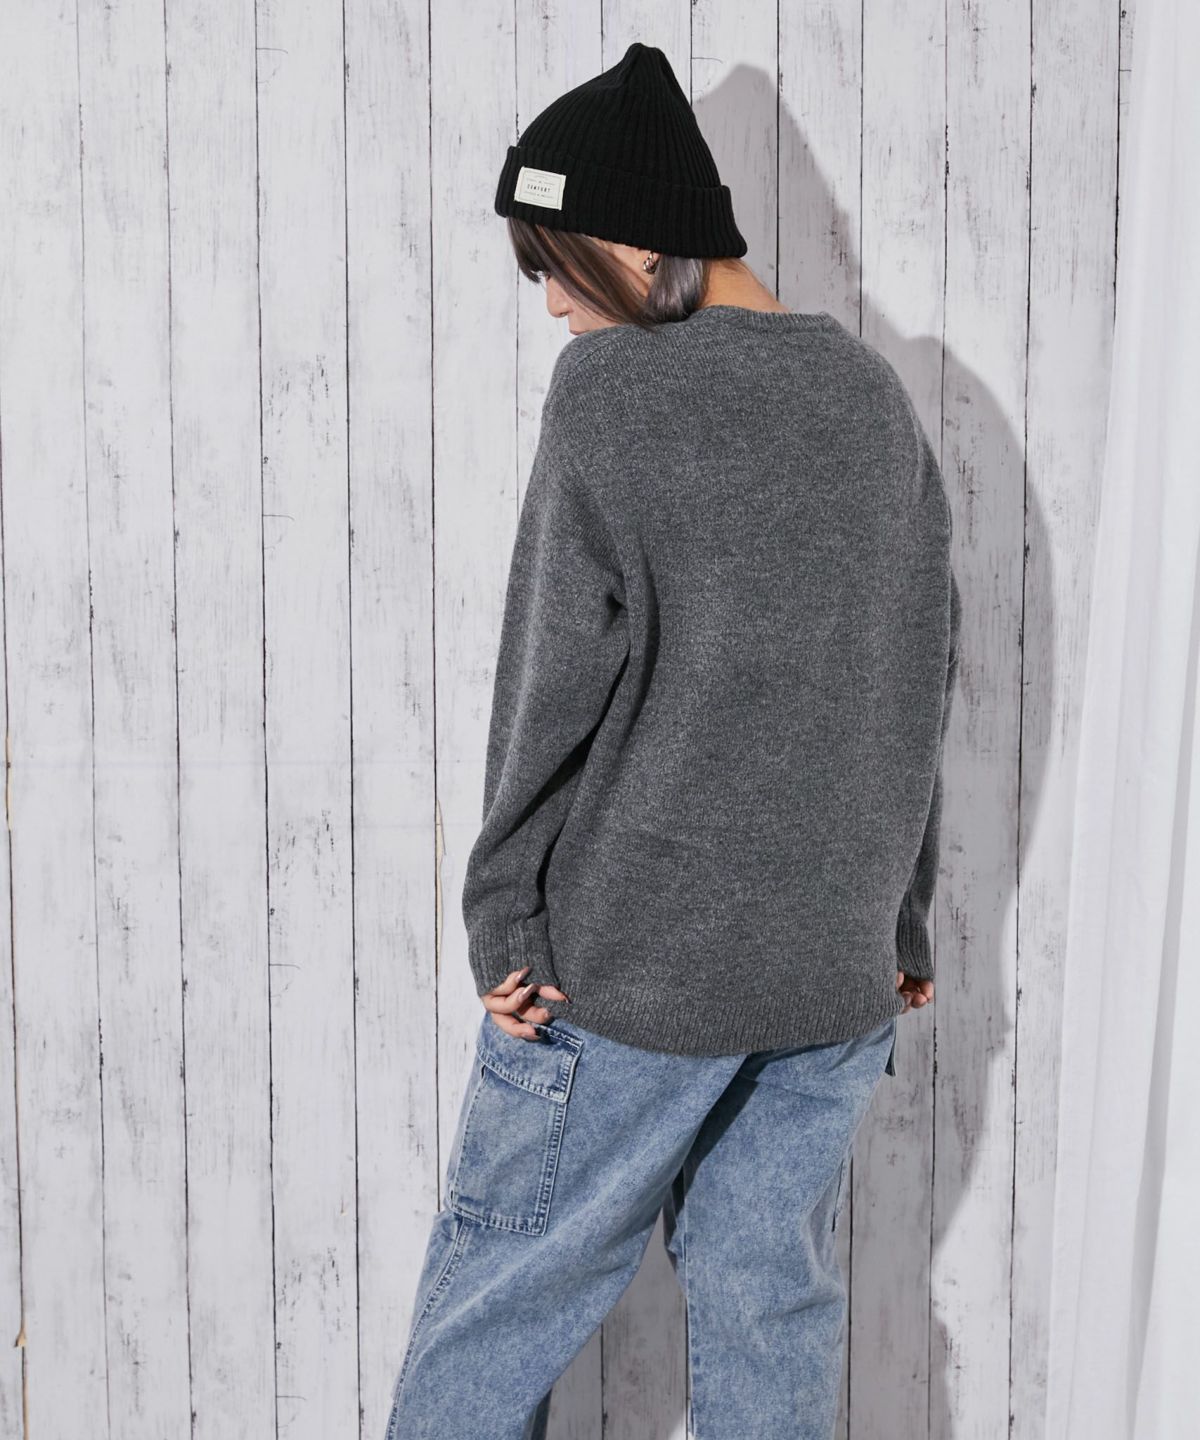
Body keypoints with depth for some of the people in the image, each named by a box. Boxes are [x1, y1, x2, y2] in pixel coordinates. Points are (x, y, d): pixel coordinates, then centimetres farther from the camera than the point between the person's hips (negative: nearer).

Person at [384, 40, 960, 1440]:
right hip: (838, 970, 6)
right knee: (772, 1300, 14)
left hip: (632, 962, -5)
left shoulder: (614, 385, -10)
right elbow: (924, 677, 11)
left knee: (499, 1292, 9)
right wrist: (903, 916, 18)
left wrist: (504, 917, -5)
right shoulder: (873, 392, 8)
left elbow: (559, 676, -13)